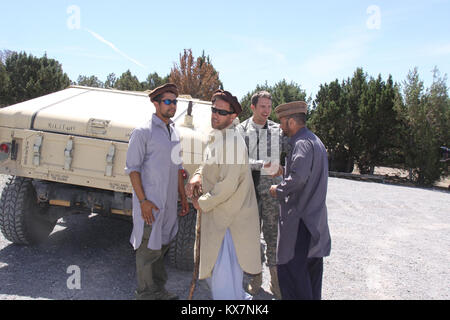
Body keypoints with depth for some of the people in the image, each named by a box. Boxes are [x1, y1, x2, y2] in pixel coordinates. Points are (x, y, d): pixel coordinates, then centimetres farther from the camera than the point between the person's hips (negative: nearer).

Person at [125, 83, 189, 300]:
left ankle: (159, 290, 31)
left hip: (169, 203, 7)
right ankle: (146, 294, 17)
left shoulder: (174, 133, 14)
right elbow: (132, 168, -10)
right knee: (148, 249, 0)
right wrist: (143, 201, -18)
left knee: (162, 245, 16)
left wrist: (183, 197, 17)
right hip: (150, 202, -7)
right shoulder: (143, 132, -8)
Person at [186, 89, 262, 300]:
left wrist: (202, 203, -13)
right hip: (218, 215, 10)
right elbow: (207, 164, 21)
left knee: (223, 270, -4)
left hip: (230, 218, -10)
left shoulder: (232, 141, -21)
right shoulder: (215, 137, 9)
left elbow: (228, 185, -25)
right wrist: (197, 177, 0)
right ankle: (238, 295, 43)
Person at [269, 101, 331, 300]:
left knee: (290, 267, -4)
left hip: (299, 219, -11)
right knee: (311, 265, 19)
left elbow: (298, 178, -29)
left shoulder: (302, 143, -16)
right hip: (315, 217, 11)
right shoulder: (315, 141, 17)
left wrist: (279, 190, -13)